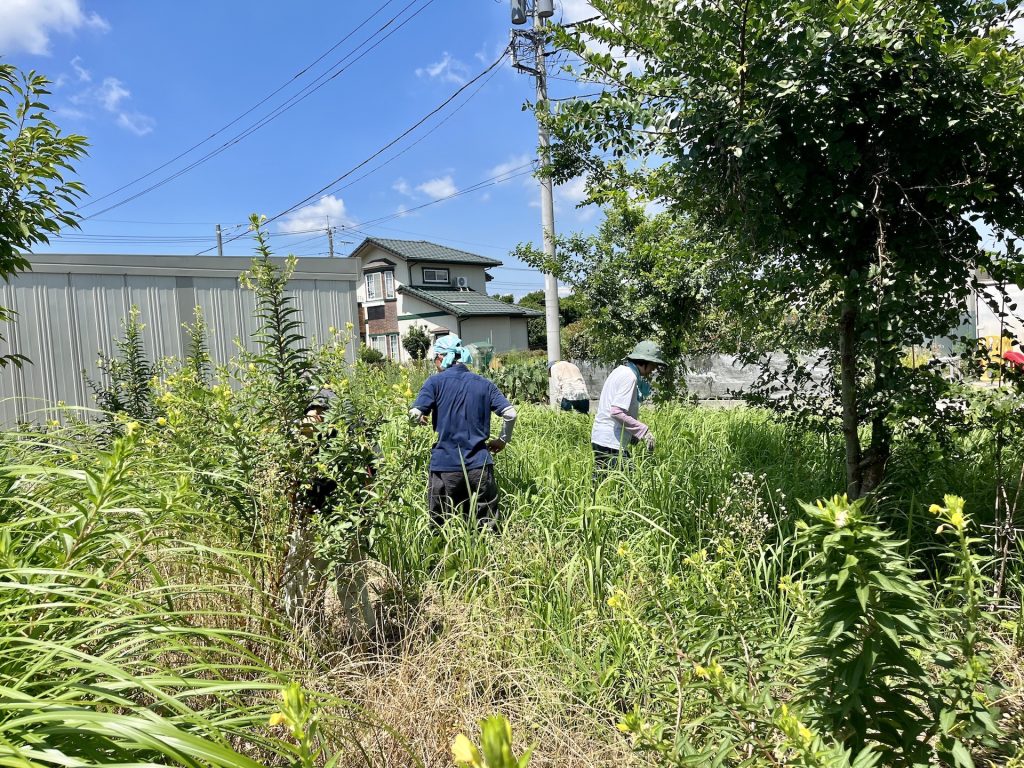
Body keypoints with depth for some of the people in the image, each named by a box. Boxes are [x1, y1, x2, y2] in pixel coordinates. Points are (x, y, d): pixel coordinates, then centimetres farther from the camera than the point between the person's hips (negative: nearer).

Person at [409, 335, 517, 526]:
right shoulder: (484, 384, 6)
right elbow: (510, 414, -1)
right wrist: (502, 440, 15)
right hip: (480, 465, 2)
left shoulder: (435, 382, -3)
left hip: (445, 466, -2)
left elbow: (415, 414, -15)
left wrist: (419, 419, 9)